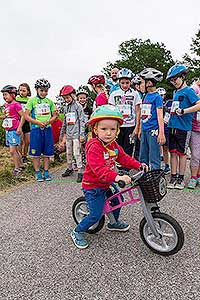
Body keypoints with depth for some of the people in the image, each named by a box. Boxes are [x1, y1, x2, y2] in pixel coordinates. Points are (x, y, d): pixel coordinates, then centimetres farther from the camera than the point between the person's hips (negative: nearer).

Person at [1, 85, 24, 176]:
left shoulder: (16, 104, -11)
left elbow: (23, 116, -13)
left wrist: (19, 128, -18)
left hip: (14, 130, -8)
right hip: (8, 130, 8)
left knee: (12, 151, -7)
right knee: (15, 150, 14)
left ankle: (17, 168, 5)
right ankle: (20, 165, 27)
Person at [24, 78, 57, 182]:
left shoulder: (49, 101, 7)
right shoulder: (32, 100, 0)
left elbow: (54, 115, 11)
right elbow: (27, 116, -3)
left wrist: (49, 121, -10)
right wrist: (38, 122, -15)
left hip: (47, 129, 3)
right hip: (36, 129, -2)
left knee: (47, 152, 7)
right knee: (36, 153, 3)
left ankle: (46, 172, 20)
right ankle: (38, 173, 16)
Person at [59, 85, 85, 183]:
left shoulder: (78, 106, -6)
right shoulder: (66, 108, 14)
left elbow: (82, 120, -9)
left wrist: (81, 134, -14)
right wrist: (63, 133, 20)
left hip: (76, 134, -6)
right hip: (68, 134, 7)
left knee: (76, 153, -9)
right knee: (68, 152, 13)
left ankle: (80, 172, -2)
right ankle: (69, 168, 28)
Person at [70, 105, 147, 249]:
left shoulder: (114, 144, 0)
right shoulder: (94, 147, -29)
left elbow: (123, 158, 8)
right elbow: (99, 169, -39)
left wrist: (138, 165, -4)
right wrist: (117, 177, -50)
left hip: (107, 183, 9)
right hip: (93, 186, -9)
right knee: (96, 215, -6)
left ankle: (114, 222, 50)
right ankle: (78, 232, 18)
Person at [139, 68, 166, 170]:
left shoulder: (157, 97, -7)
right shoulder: (146, 96, 14)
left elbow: (160, 116, -12)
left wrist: (161, 133, -18)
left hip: (153, 130, -8)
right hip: (144, 130, 8)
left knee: (154, 158, -2)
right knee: (143, 158, 14)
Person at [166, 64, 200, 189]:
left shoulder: (188, 91, -6)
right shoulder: (176, 92, 17)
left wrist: (183, 111, -22)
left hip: (183, 128, -7)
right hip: (172, 126, 7)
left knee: (181, 153, 2)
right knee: (173, 152, 8)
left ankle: (181, 178, 14)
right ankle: (173, 177, 17)